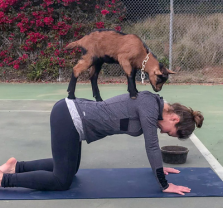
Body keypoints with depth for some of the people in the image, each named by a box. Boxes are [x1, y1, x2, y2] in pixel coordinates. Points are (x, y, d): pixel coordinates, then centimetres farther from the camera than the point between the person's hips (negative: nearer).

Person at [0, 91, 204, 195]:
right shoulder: (150, 106, -15)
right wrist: (165, 185, -6)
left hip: (70, 114, 10)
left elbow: (151, 144, 26)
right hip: (69, 118, -10)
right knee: (62, 181, -2)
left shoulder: (152, 104, 11)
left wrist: (159, 167, 36)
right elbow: (152, 146, -14)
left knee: (69, 168, 26)